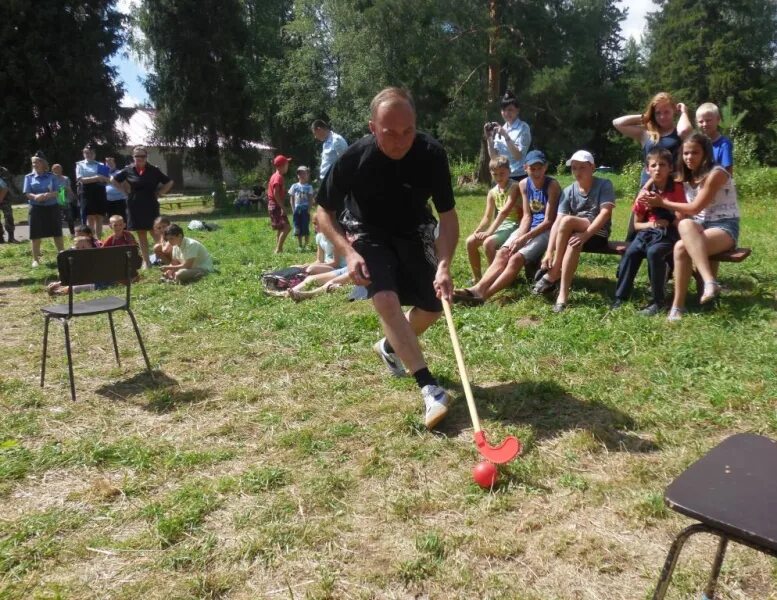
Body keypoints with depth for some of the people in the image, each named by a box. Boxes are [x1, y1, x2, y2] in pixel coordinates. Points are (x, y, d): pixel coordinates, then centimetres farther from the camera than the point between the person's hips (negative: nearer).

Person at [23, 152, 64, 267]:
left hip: (52, 207, 0)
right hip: (36, 208, 0)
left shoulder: (52, 176, 3)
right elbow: (27, 193, -2)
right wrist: (35, 197, -23)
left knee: (57, 233, 5)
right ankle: (35, 259, 8)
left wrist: (46, 195, -24)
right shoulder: (29, 177, 5)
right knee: (36, 235, 1)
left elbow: (56, 192, -5)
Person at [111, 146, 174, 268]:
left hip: (151, 205, -2)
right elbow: (113, 179, 14)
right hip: (135, 206, 2)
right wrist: (126, 190, 5)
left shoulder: (154, 170, -2)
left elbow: (169, 182, 6)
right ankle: (146, 260, 13)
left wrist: (158, 193, -1)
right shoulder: (128, 170, 2)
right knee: (141, 234, 6)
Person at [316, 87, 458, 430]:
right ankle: (430, 388, -25)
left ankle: (390, 347, 33)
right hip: (368, 233, -3)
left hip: (413, 231, 3)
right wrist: (349, 252, -29)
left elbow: (448, 216, -18)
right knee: (387, 301, -26)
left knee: (434, 306, 3)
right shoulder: (354, 158, -26)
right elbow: (324, 213, -13)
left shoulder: (431, 154, -24)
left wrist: (444, 266, -32)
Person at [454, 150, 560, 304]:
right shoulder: (523, 185, 5)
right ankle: (478, 288, -34)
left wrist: (523, 239, -22)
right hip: (529, 227, 6)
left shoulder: (552, 185, -12)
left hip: (547, 230, -6)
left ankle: (484, 294, -35)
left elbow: (549, 221, -16)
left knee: (516, 258, -27)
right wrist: (518, 237, -14)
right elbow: (527, 216, 4)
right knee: (502, 253, -19)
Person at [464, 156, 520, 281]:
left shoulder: (514, 187, -14)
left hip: (513, 224, -7)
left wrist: (489, 232, -28)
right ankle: (477, 277, 6)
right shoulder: (492, 192, 7)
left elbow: (505, 211, -23)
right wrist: (477, 231, -12)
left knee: (488, 242, -29)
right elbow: (488, 217, 6)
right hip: (499, 225, 7)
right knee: (470, 241, -5)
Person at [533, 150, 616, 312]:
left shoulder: (604, 185, -7)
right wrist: (549, 252, -21)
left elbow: (605, 213, -20)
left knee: (567, 220, -32)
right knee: (573, 242, -36)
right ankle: (563, 294, -31)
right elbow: (557, 222, -10)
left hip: (598, 234, -3)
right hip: (576, 232, 3)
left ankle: (553, 274, -24)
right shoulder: (568, 191, 0)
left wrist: (586, 234, -34)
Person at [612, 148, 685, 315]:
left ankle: (658, 301, -22)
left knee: (653, 252, -34)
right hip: (647, 231, 3)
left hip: (668, 233, -3)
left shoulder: (676, 189, -1)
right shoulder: (644, 193, 8)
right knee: (631, 252, -26)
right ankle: (620, 298, -21)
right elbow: (636, 224, 12)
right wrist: (650, 224, -8)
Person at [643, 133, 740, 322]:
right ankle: (710, 282, -41)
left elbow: (695, 208, -14)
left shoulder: (716, 174, -9)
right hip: (699, 228, 6)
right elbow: (684, 212, 7)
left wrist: (662, 203, -8)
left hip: (725, 228, -6)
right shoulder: (687, 177, 13)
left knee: (681, 247, -36)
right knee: (683, 236, -34)